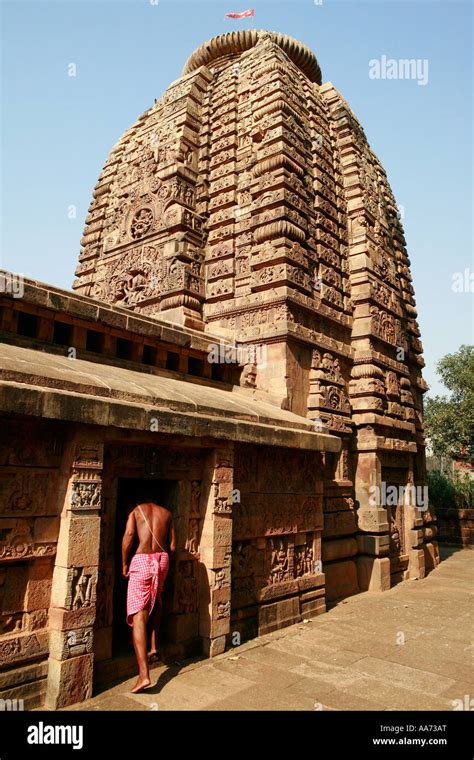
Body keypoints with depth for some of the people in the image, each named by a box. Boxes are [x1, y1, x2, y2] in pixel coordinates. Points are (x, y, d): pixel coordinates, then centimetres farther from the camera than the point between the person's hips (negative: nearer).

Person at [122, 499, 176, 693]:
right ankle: (154, 645, 32)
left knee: (138, 616, -4)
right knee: (156, 600, 32)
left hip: (142, 560, -4)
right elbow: (172, 546, 11)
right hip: (162, 559, 4)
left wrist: (124, 564, -1)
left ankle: (144, 674, -10)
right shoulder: (166, 513, 15)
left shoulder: (137, 510, 7)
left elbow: (128, 534, -9)